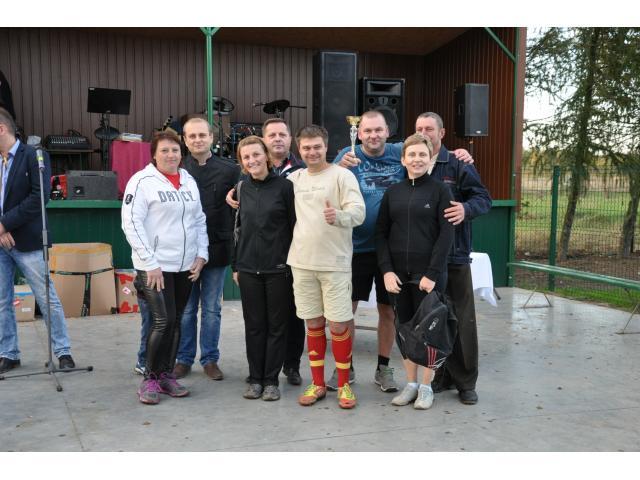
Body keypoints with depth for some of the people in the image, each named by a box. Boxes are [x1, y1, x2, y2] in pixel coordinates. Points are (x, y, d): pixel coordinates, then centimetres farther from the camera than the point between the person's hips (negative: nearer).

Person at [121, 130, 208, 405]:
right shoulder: (143, 181, -7)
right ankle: (150, 379, 6)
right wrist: (150, 263, -16)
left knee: (175, 321, 10)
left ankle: (166, 375, 22)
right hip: (155, 266, -6)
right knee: (163, 321, -10)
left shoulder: (189, 181, 11)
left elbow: (200, 221, 16)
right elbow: (131, 223, -12)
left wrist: (201, 256, 5)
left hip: (186, 267, 6)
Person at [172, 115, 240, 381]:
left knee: (212, 309, 10)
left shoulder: (230, 170, 0)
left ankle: (210, 359, 21)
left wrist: (233, 244, -4)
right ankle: (184, 358, 22)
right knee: (185, 308, 10)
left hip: (217, 249, 0)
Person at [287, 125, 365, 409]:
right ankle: (317, 384, 22)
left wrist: (338, 216, -35)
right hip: (302, 263, 4)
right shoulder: (294, 178, 11)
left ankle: (344, 385, 15)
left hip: (335, 263, -4)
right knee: (313, 324, 11)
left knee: (339, 325, 0)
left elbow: (358, 212, -14)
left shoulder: (342, 175, -5)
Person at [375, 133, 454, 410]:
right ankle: (410, 384, 21)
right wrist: (386, 270, -5)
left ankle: (426, 387, 16)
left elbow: (446, 234, -6)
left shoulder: (440, 191, -1)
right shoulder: (392, 193, 8)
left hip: (429, 274, -3)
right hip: (398, 274, 3)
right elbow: (381, 232, 7)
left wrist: (432, 273, -12)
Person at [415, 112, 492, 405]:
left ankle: (466, 382, 15)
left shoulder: (458, 165, -1)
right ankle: (441, 376, 24)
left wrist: (467, 208, -26)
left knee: (463, 320, 2)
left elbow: (483, 198, -4)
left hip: (454, 255, -3)